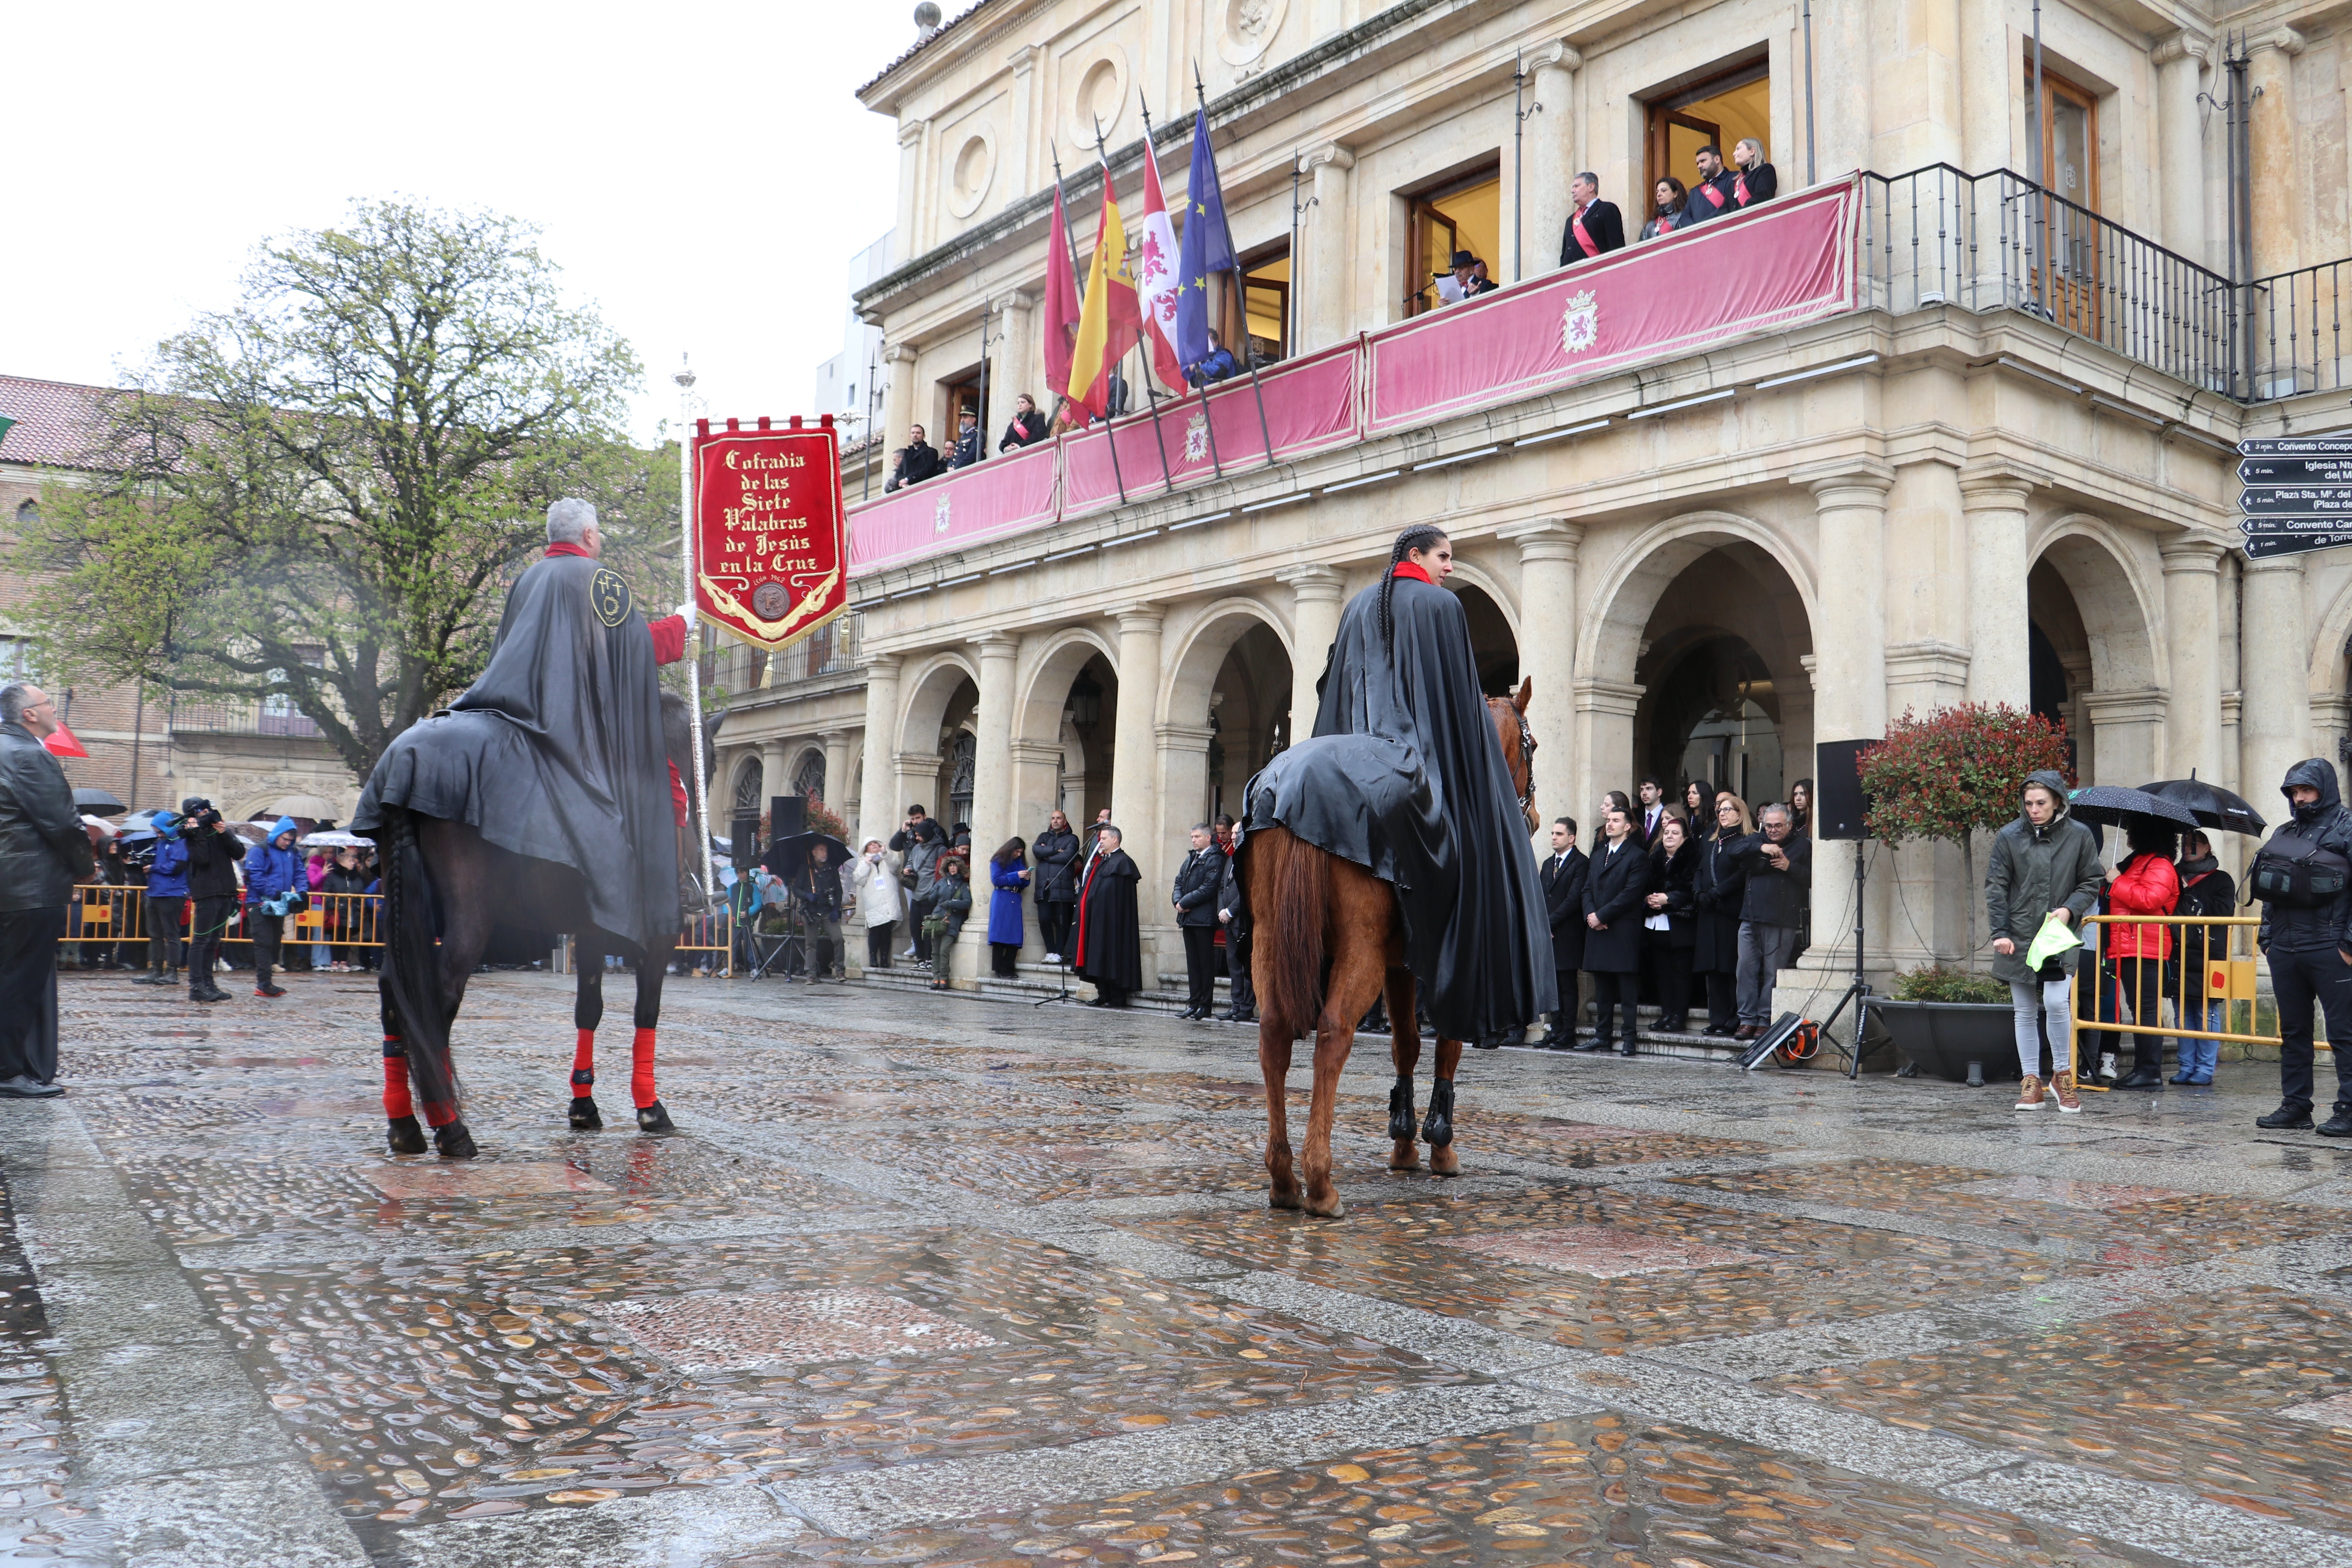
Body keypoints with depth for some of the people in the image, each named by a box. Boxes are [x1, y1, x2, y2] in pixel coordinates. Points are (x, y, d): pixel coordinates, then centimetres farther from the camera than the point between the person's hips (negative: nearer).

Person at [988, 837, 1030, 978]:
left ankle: (1009, 968, 2)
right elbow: (996, 880, -9)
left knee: (1015, 937, -1)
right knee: (1000, 935, -8)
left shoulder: (1020, 862, 18)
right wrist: (1016, 876, -12)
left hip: (1015, 901, 6)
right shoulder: (998, 861, 3)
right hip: (1001, 901, -6)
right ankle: (1000, 970, -9)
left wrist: (1026, 879, 0)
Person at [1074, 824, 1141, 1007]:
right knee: (1100, 958, 9)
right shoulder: (1102, 861, 18)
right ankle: (1104, 995, 14)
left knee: (1113, 957, -6)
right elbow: (1090, 885, 23)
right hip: (1098, 920, 9)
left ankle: (1118, 997, -1)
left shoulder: (1122, 861, -9)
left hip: (1112, 921, -9)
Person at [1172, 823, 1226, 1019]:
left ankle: (1206, 1004, 1)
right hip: (1188, 918, 8)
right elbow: (1179, 882, 19)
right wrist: (1178, 901, -1)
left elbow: (1209, 888, -16)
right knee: (1192, 962, 9)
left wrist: (1185, 902, -13)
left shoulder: (1215, 859, -8)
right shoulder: (1191, 858, 19)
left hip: (1204, 918, -8)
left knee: (1206, 962, -2)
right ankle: (1194, 1002, 13)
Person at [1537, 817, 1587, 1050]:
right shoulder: (1548, 863, 20)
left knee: (1567, 986, -4)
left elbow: (1574, 899, -13)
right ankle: (1556, 1030, 13)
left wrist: (1550, 922, -13)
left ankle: (1568, 1035, -1)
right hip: (1548, 935, 7)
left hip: (1567, 935, -7)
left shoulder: (1580, 863, -6)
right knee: (1553, 985, 8)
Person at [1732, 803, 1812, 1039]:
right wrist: (1761, 848, -14)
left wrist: (1790, 867, -12)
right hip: (1751, 917, 4)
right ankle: (1748, 1021, 7)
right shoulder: (1757, 841, 17)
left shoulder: (1803, 846, 8)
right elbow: (1736, 850, -3)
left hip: (1782, 922, -4)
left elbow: (1812, 878, -1)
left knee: (1773, 973, -2)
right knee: (1746, 969, 1)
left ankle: (1765, 1022, 4)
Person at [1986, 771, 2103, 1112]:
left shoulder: (2080, 836, 3)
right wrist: (1999, 932, -6)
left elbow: (2090, 884, 8)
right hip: (2018, 939, 1)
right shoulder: (2009, 837, 2)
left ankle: (2063, 1075, 2)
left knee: (2057, 1002, -16)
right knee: (2025, 1013, 6)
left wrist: (2069, 910, -10)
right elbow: (1995, 888, 3)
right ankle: (2030, 1081, 15)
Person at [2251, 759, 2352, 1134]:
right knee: (2293, 1031, 11)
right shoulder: (2283, 833, 18)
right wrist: (2267, 936, 14)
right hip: (2286, 949, 7)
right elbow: (2268, 891, 21)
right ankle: (2295, 1105, 18)